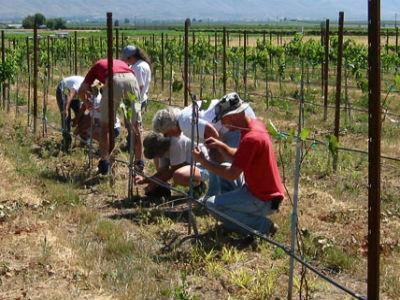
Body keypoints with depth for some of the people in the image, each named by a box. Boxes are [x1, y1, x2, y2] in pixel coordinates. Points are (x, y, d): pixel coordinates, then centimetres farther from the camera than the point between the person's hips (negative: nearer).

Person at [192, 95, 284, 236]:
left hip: (264, 201, -10)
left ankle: (261, 225, -11)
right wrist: (221, 146, -1)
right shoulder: (256, 124, 3)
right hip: (268, 191, 10)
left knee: (212, 204, -16)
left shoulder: (250, 138, -26)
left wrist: (203, 161, -16)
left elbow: (232, 174, -24)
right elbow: (239, 158, 14)